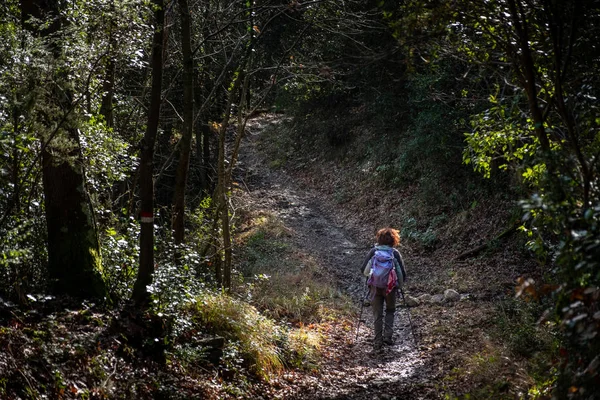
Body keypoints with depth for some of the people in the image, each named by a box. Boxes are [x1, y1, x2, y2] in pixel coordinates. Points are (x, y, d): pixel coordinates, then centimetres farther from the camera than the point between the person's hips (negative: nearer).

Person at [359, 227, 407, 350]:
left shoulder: (373, 251, -1)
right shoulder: (395, 253, -3)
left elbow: (363, 270, 0)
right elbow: (403, 273, -3)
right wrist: (399, 282, 16)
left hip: (375, 286, 1)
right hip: (390, 287, 0)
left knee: (377, 314, 9)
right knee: (390, 311, 21)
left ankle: (378, 342, 8)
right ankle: (388, 336, 8)